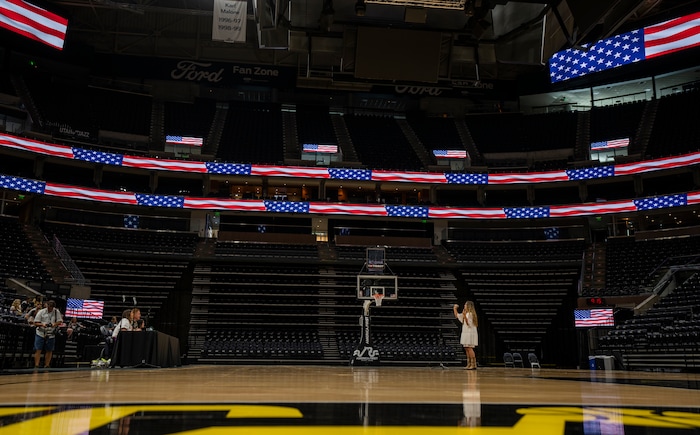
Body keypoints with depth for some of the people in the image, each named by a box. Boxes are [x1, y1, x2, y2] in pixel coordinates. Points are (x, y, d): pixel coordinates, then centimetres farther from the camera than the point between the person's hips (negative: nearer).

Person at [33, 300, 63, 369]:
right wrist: (42, 324, -21)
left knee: (49, 351, 6)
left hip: (51, 334, 2)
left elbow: (60, 321, 2)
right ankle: (36, 366, -2)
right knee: (38, 350, -6)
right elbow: (35, 323, -2)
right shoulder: (41, 312, -2)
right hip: (40, 333, -2)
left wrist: (55, 324, -18)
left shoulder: (57, 312, 2)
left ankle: (46, 366, 15)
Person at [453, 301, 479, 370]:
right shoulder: (465, 314, 16)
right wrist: (455, 309, 22)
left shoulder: (470, 314, -11)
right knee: (466, 349, 8)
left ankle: (474, 365, -11)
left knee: (469, 348, -12)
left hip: (470, 334, -9)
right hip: (466, 333, 9)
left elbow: (469, 324, -19)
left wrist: (464, 316, -29)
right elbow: (457, 316, 27)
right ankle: (469, 364, 12)